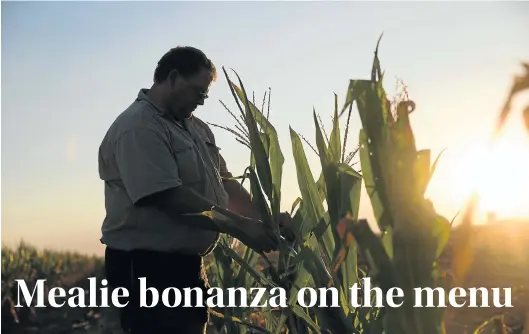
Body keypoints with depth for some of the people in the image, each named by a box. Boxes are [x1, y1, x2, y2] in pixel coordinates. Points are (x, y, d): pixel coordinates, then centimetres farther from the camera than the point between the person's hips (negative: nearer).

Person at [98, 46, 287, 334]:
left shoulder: (196, 128, 14)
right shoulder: (138, 127, -16)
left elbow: (224, 182, 16)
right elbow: (169, 197, -25)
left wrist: (264, 219, 1)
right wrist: (239, 226, -22)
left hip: (186, 263, 10)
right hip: (146, 267, -10)